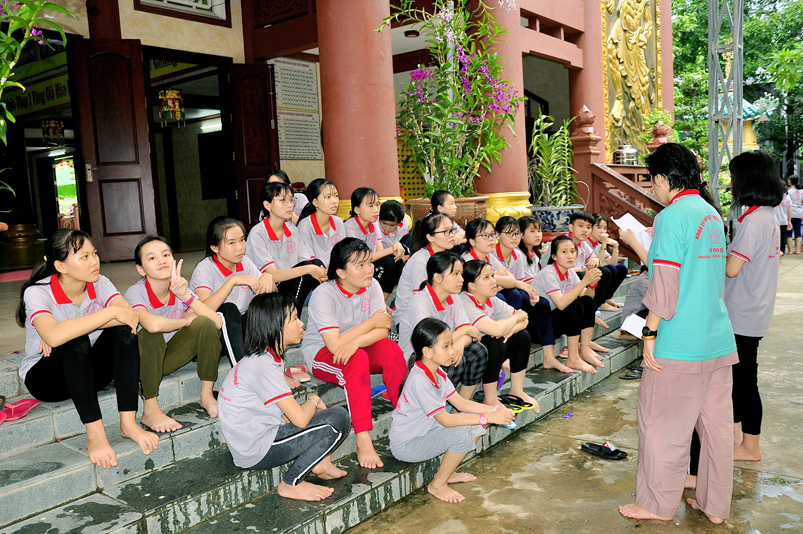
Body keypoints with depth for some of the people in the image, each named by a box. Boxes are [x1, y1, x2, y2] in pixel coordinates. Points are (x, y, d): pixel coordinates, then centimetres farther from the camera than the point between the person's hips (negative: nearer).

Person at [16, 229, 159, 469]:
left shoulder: (99, 283, -7)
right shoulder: (37, 292, -20)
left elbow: (131, 315, -26)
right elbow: (54, 336, -41)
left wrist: (67, 330, -30)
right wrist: (111, 312, -38)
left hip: (88, 371, 4)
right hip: (44, 376, -4)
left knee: (123, 329, -25)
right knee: (75, 342, -36)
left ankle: (128, 422, -26)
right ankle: (95, 435, -34)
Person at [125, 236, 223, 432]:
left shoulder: (179, 289, -8)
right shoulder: (135, 294, -22)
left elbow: (217, 323, -18)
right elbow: (153, 324, -46)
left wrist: (186, 296, -28)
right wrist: (187, 320, -26)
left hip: (169, 357, 4)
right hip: (140, 361, -4)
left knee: (205, 324, -18)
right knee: (152, 335, -35)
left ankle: (206, 395, -6)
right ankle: (150, 411, -22)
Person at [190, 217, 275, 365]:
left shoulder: (244, 262, 0)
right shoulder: (205, 269, -17)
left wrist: (268, 277, -22)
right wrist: (233, 280, -38)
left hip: (239, 327, 5)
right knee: (228, 309, -34)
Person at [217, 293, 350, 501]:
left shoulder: (269, 357, 7)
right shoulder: (263, 365, -23)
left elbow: (286, 415, 11)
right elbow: (300, 419, -24)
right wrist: (313, 401, -4)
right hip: (255, 451, -10)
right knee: (339, 418, -13)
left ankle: (321, 462, 10)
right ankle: (290, 484, -3)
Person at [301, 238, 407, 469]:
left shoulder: (371, 286, -7)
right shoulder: (324, 294, -22)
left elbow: (382, 331, -15)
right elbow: (335, 345, -31)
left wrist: (356, 341, -36)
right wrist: (372, 322, -21)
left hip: (360, 349, 5)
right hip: (320, 355, -5)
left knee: (390, 348, -25)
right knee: (357, 359, -36)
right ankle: (363, 441, -36)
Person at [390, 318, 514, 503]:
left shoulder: (437, 373, 2)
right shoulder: (419, 381, -28)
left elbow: (460, 403, 4)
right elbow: (445, 419, -28)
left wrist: (494, 410, -9)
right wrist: (487, 418, -28)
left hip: (427, 431, 9)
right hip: (406, 446, -9)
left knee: (477, 424, 1)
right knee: (463, 436, -27)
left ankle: (448, 472, 13)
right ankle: (437, 485, -6)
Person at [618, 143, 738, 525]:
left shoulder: (672, 217, -13)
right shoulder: (711, 214, 12)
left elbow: (665, 284, -18)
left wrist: (649, 333, -12)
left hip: (679, 344, -8)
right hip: (719, 340, 8)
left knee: (662, 423, 5)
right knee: (716, 422, 14)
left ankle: (657, 505, 17)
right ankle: (715, 505, 26)